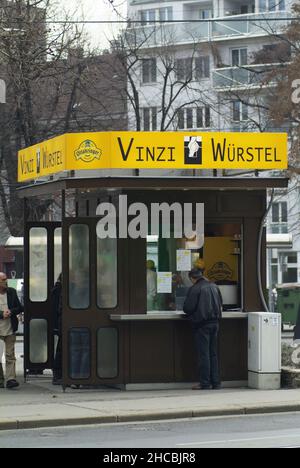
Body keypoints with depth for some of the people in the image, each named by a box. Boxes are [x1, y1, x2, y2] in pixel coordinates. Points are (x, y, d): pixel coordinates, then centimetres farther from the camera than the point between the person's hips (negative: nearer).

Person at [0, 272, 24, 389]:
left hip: (10, 330, 1)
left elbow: (20, 308, 10)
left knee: (10, 356, -6)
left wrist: (11, 312, -8)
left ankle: (11, 379, -11)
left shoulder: (12, 292, 7)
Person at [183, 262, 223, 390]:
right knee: (213, 353, 11)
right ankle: (216, 382, 11)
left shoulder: (195, 289, -11)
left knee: (203, 354, -2)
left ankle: (205, 383, -1)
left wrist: (189, 313, 10)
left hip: (202, 324, -6)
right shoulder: (214, 287, 9)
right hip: (215, 322, 6)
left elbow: (188, 308, -12)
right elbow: (220, 303, 18)